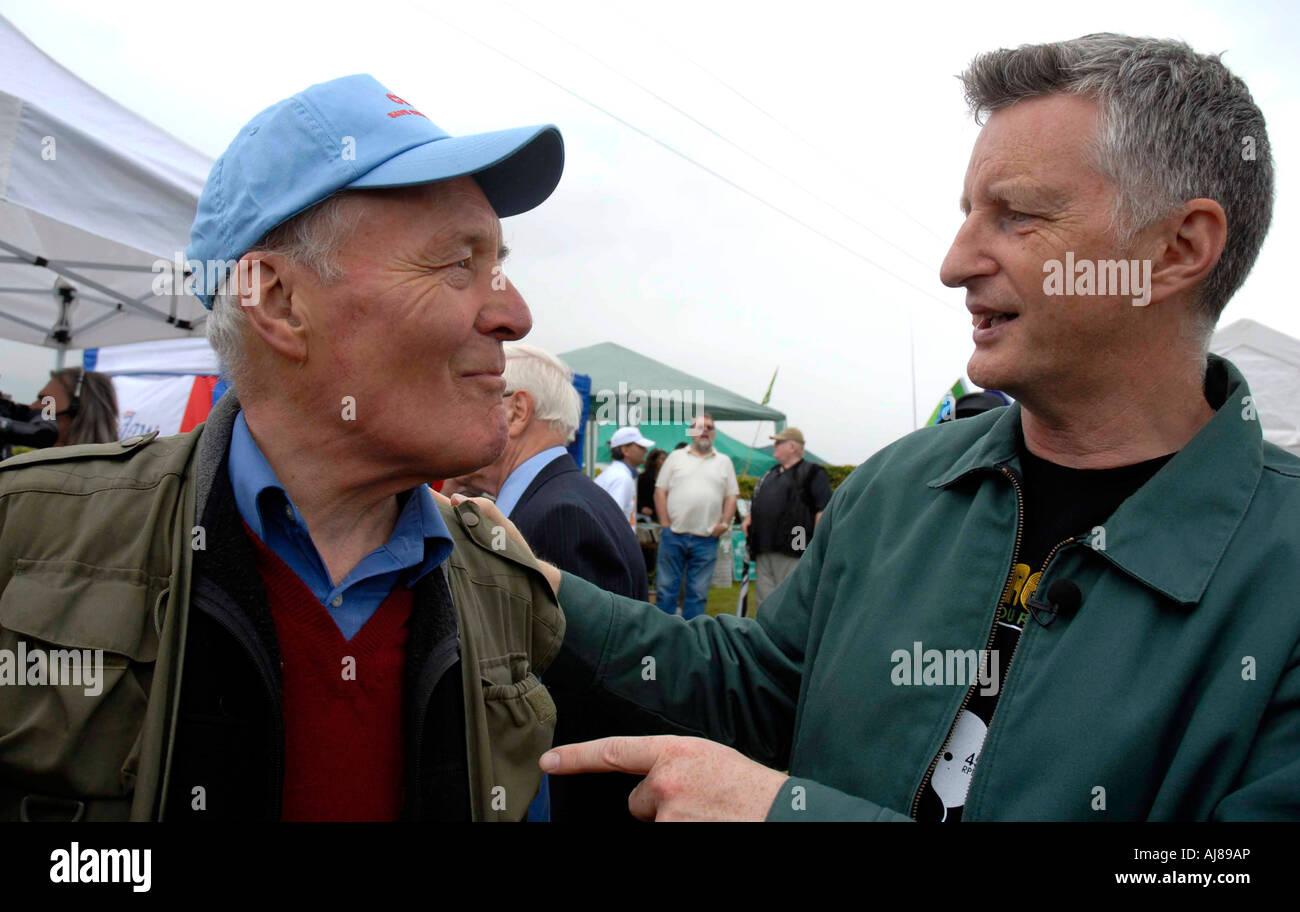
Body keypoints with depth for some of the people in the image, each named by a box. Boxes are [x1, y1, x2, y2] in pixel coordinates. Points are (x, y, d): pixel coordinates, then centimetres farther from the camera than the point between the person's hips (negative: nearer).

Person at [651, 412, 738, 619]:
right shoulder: (676, 457, 9)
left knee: (698, 592, 5)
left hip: (706, 539, 1)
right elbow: (660, 491, 6)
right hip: (673, 534, -1)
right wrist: (665, 523, -2)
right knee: (666, 588, 3)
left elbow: (731, 496, 12)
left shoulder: (724, 462, 12)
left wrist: (724, 523, -2)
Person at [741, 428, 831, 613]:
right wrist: (749, 518, 14)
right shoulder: (770, 474, 23)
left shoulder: (812, 473, -2)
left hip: (792, 554, -8)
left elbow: (824, 509, -9)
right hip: (763, 552, 8)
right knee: (763, 604, 10)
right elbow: (758, 502, 34)